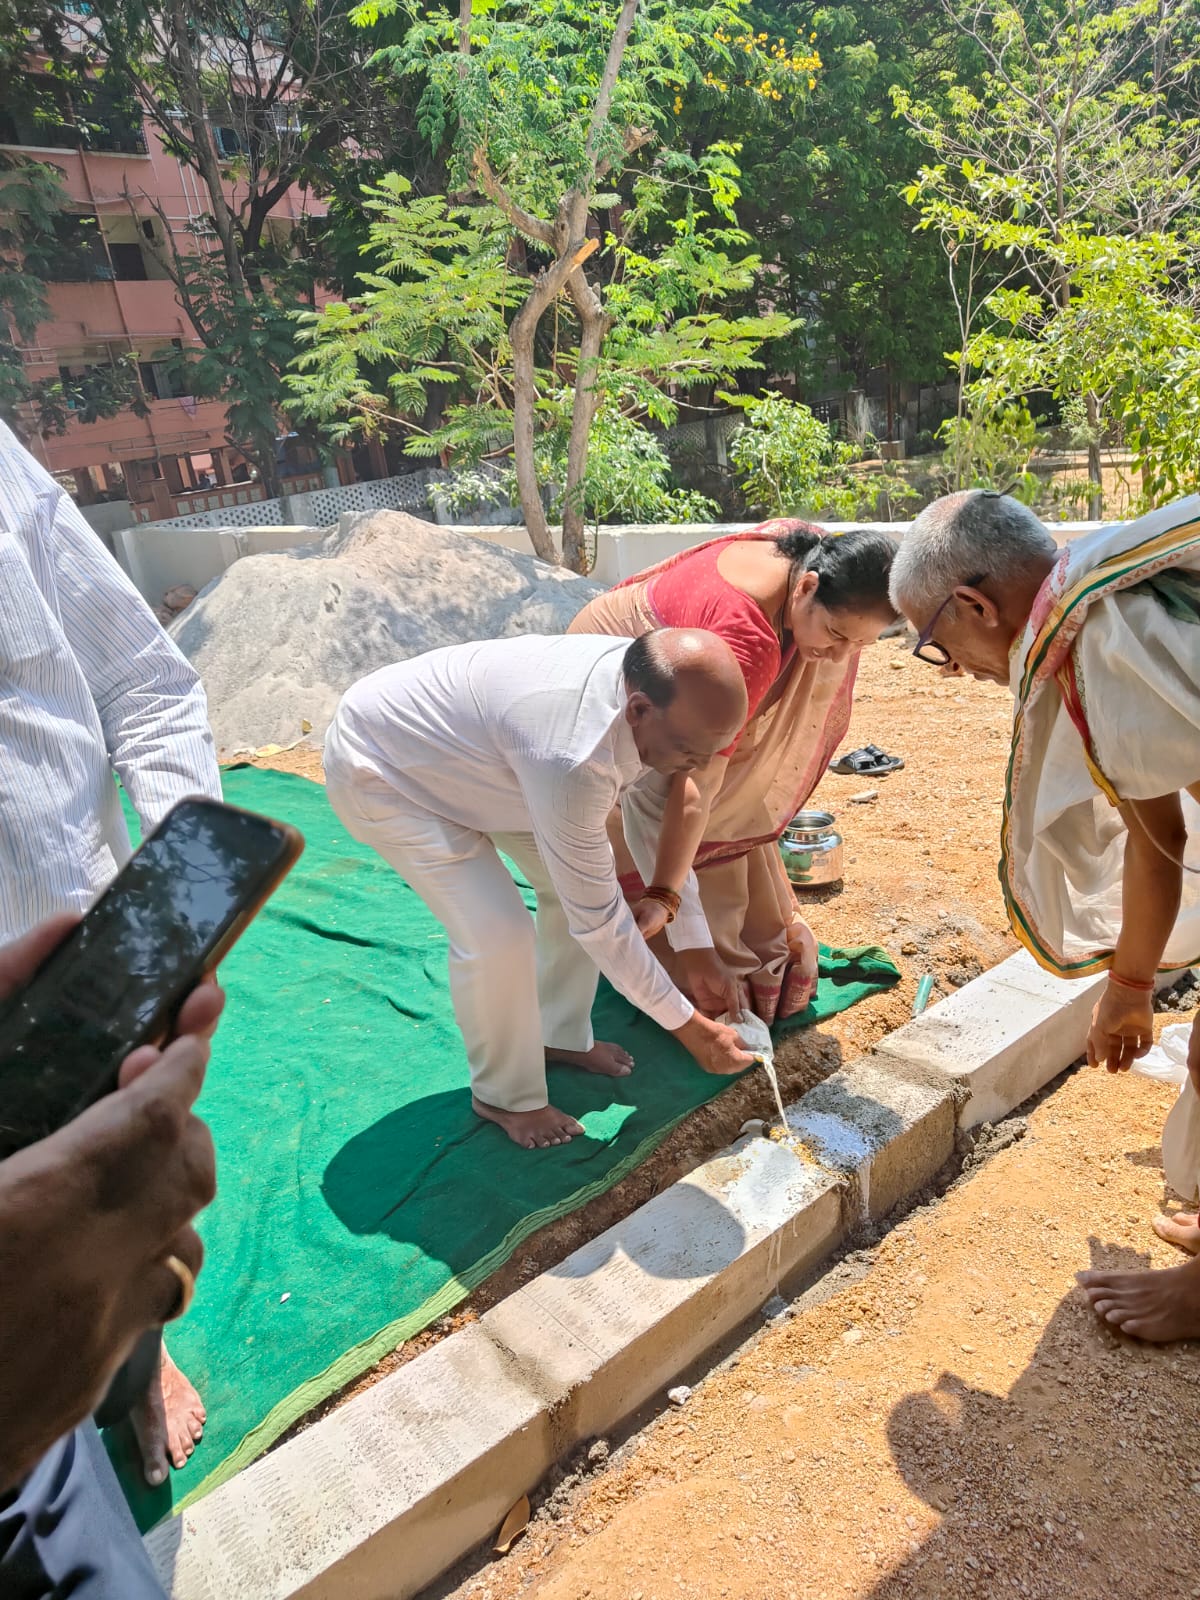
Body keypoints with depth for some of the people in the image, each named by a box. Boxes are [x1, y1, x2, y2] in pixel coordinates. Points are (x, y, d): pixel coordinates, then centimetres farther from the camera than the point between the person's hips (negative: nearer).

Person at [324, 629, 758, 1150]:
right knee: (498, 935, -19)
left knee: (579, 886, 2)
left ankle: (561, 1037, 26)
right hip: (378, 765, -8)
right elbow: (598, 920, -32)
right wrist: (689, 1028, -21)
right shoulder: (572, 755, -43)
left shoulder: (654, 688, -17)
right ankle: (505, 1096, 9)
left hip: (464, 749, 8)